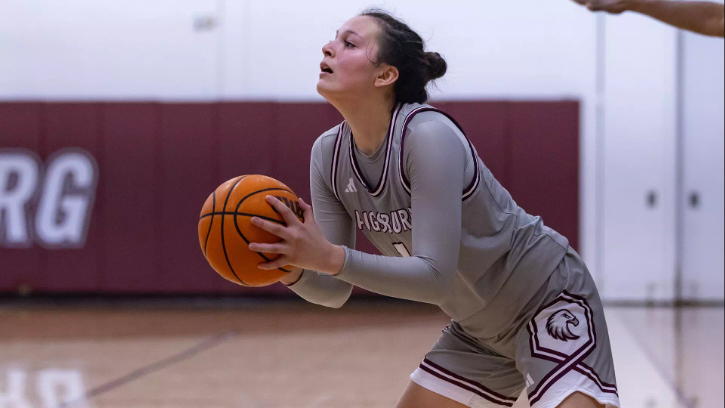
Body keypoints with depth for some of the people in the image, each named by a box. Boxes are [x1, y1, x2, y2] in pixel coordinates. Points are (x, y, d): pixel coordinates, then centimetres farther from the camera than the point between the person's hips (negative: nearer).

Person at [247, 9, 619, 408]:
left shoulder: (429, 136, -29)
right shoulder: (328, 154, -8)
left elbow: (435, 277, -34)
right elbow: (335, 290, -7)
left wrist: (330, 257, -42)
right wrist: (293, 268, -28)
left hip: (549, 303, -7)